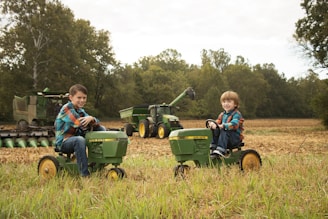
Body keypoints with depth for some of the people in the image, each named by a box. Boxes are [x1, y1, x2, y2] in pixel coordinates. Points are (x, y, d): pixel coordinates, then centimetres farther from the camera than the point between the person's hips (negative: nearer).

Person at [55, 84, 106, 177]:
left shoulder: (81, 111, 12)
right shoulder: (67, 108, -14)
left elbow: (97, 123, 1)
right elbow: (80, 124, -25)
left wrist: (91, 119, -23)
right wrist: (93, 123, -6)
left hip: (76, 138, 8)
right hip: (63, 142, -8)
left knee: (101, 129, 1)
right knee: (79, 140, -42)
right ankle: (84, 174, -41)